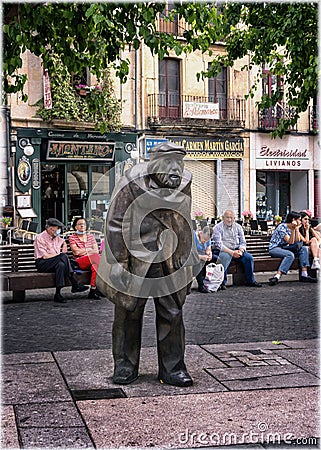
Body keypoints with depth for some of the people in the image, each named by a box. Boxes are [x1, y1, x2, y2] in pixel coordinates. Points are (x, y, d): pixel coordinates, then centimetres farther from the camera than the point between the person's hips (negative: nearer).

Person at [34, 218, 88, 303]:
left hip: (55, 263, 7)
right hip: (42, 263, -7)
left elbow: (64, 242, 41)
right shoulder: (40, 238, -9)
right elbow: (45, 256, -18)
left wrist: (64, 248, 17)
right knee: (63, 256, -30)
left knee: (61, 265, -32)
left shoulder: (56, 237, 15)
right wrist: (61, 255, -12)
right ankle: (74, 284, -28)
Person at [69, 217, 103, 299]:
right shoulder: (72, 238, 8)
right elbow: (76, 252, -8)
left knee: (95, 266, -35)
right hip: (80, 263, -4)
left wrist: (83, 251, -6)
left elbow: (96, 251, 7)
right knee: (96, 257, -33)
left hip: (92, 261, 4)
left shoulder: (90, 236, 19)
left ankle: (93, 290, -35)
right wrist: (89, 250, 2)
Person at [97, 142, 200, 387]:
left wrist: (188, 261, 14)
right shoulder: (131, 183, -13)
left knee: (172, 313, 5)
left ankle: (172, 368, 16)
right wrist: (117, 262, -11)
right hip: (135, 259, -3)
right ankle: (126, 366, 22)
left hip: (168, 261, 4)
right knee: (129, 313, 7)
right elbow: (116, 224, -9)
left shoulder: (184, 183, 1)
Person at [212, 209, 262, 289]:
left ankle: (250, 281, -1)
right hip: (221, 251, -5)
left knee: (249, 257, -17)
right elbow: (218, 244, -16)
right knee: (226, 256, -37)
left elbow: (243, 242, 9)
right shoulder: (218, 228, -6)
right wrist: (231, 252, -25)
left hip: (236, 250, 5)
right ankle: (222, 282, -28)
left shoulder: (238, 227, 10)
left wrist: (240, 250, -14)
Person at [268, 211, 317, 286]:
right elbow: (291, 242, -21)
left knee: (303, 249, -8)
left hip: (284, 248, 8)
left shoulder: (293, 228, 11)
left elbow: (298, 241, -1)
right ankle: (276, 277, -44)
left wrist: (297, 229, -4)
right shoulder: (282, 227, -15)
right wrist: (293, 229, -25)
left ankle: (304, 275, -17)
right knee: (290, 255, -35)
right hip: (274, 249, -8)